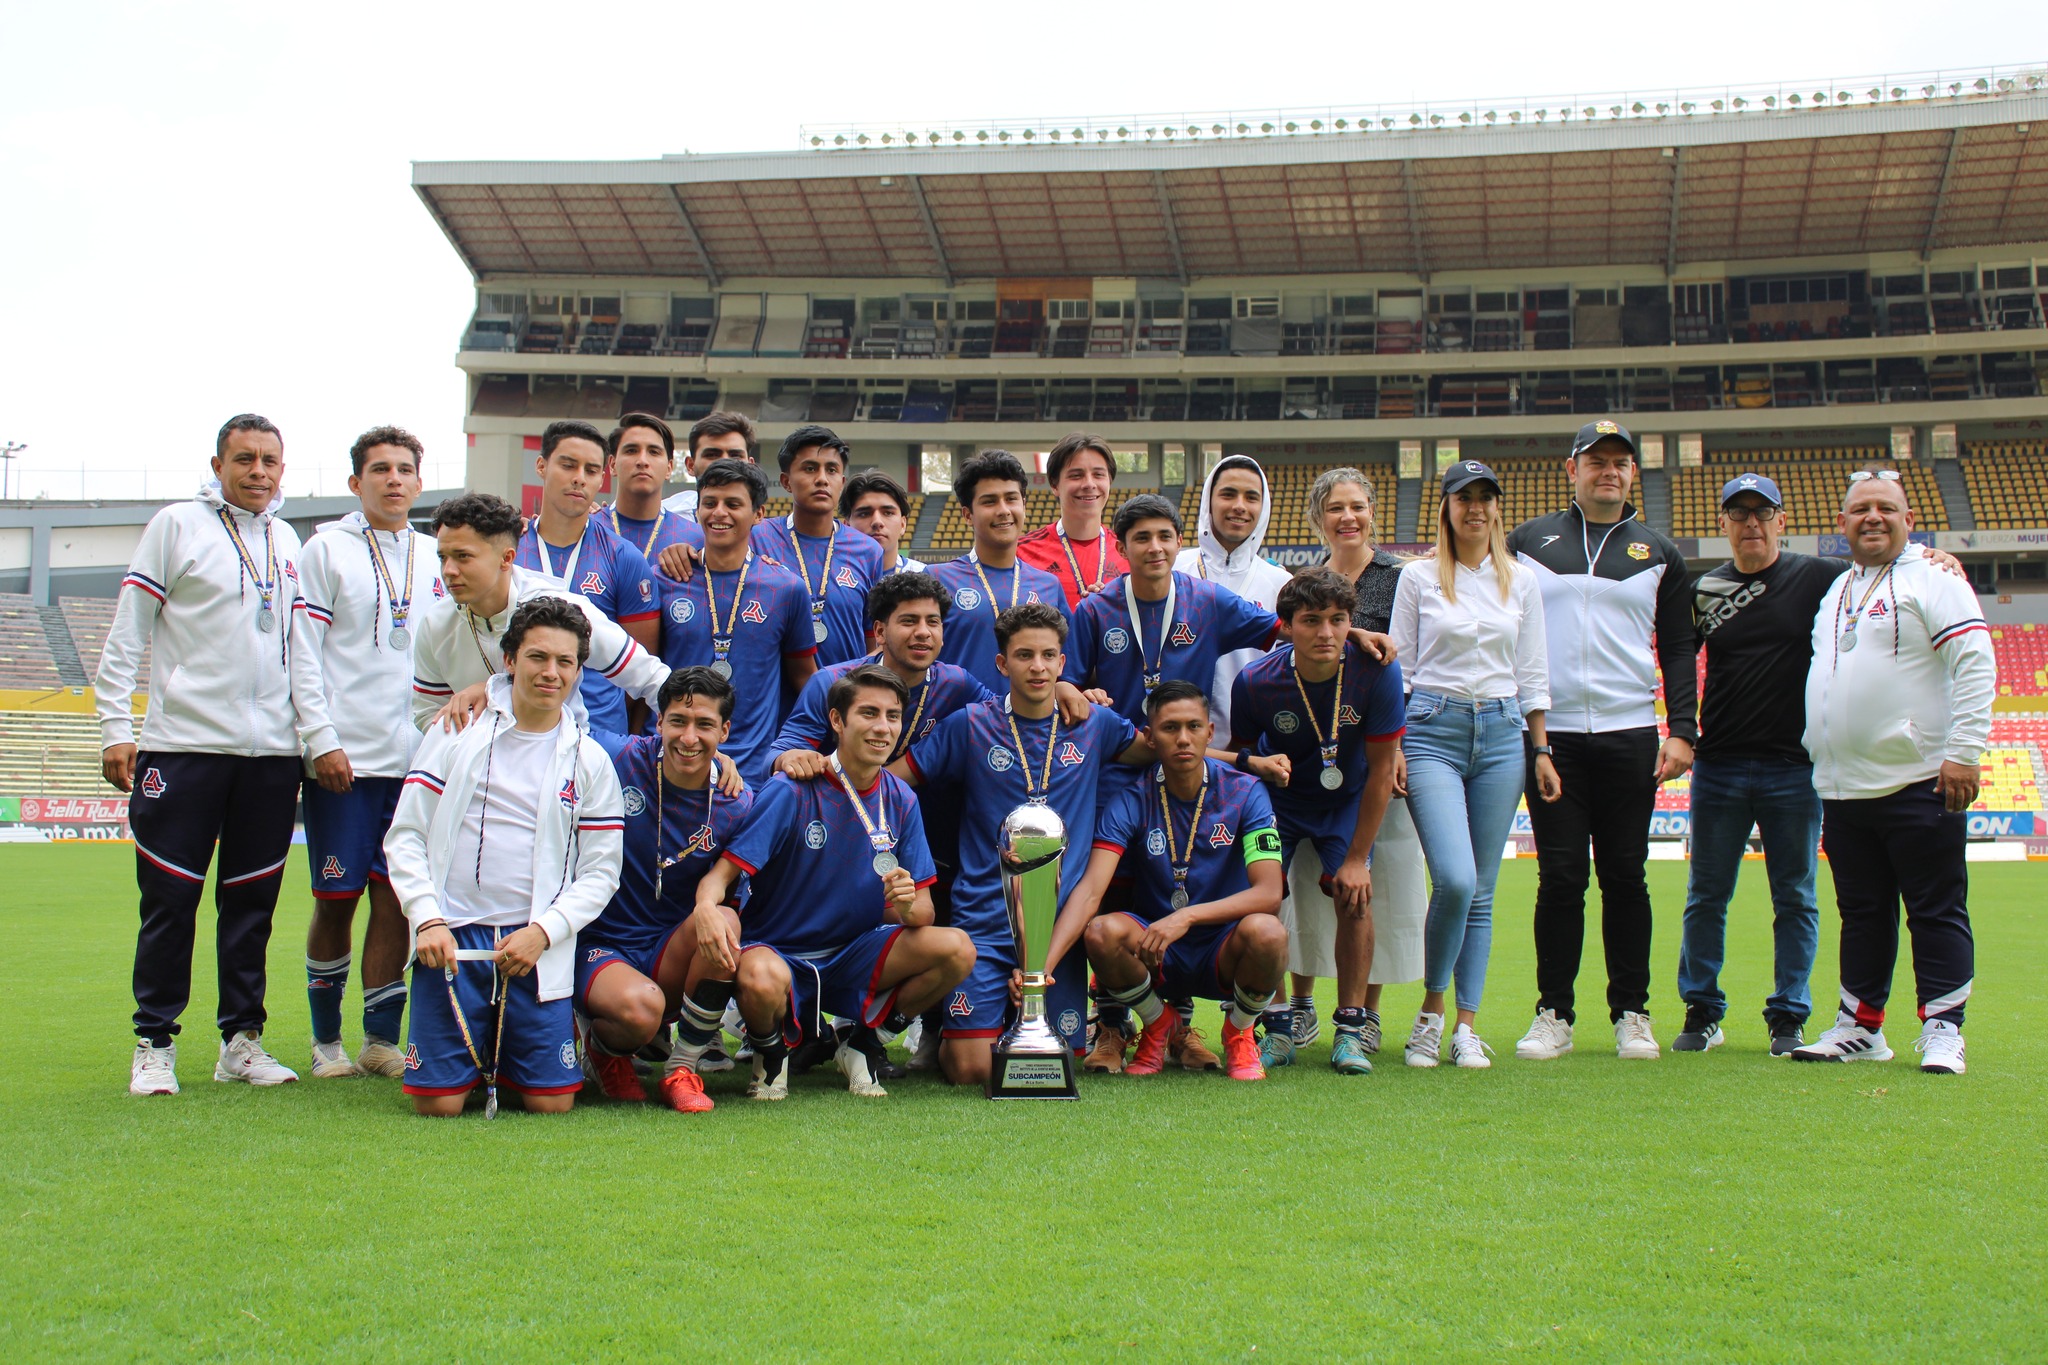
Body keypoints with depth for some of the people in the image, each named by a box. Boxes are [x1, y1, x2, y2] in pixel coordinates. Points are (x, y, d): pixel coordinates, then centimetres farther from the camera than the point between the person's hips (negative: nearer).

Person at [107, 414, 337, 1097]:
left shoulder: (285, 542, 15)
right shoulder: (176, 525, 1)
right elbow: (125, 636, -1)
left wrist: (320, 737, 7)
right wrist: (116, 727, -7)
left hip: (271, 752, 4)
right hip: (183, 745, -4)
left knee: (253, 901, 6)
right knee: (169, 900, -2)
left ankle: (242, 1039, 15)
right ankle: (154, 1043, 9)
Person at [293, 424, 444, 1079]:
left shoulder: (435, 558, 14)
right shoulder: (326, 550, 1)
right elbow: (303, 655, -3)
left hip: (417, 756, 4)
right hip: (344, 757, -3)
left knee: (395, 899, 4)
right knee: (336, 898, 1)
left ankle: (382, 1038, 10)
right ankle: (326, 1039, 13)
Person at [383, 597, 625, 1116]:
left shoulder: (590, 761, 8)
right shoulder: (456, 733, 6)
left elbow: (600, 871, 6)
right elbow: (404, 835, 4)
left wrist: (543, 931, -9)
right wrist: (427, 920, -9)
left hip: (539, 948, 1)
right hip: (451, 939, -1)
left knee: (551, 1103, -5)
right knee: (439, 1103, -8)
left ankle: (505, 1054, 27)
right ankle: (477, 1052, 26)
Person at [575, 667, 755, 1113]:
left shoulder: (737, 805, -3)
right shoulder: (621, 759, -8)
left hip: (671, 955, 2)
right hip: (599, 946, -2)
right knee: (640, 1007, -35)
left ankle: (682, 1068, -12)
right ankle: (604, 1050, 6)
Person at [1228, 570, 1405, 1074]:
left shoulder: (1377, 672, -27)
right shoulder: (1254, 683, -27)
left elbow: (1381, 772, -18)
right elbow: (1239, 756, -7)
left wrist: (1357, 857, -15)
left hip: (1346, 799, 0)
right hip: (1277, 798, 0)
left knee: (1354, 895, -17)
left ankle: (1351, 1029, -5)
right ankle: (1277, 1028, 0)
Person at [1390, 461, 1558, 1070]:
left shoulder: (1522, 581, 11)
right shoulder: (1419, 578, 4)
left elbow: (1532, 675, 13)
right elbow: (1398, 668, 5)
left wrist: (1542, 750, 8)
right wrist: (1389, 748, -2)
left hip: (1501, 734, 3)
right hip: (1432, 730, -3)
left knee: (1481, 891, 3)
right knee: (1454, 879, -17)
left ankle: (1466, 1024, 10)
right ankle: (1431, 1011, 2)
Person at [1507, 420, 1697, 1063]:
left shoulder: (1658, 553, 12)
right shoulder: (1527, 542, 10)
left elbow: (1679, 652, 11)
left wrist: (1682, 730, 0)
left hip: (1630, 737, 1)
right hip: (1549, 737, -1)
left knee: (1625, 876, 3)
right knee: (1560, 877, -1)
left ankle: (1631, 1013, 12)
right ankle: (1554, 1015, 6)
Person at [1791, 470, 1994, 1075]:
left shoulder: (1933, 582, -3)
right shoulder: (1833, 594, 18)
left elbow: (1975, 665, -11)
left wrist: (1964, 751, -19)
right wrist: (1818, 753, 16)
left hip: (1918, 784, -7)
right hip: (1842, 790, 7)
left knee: (1937, 911, -3)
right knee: (1861, 912, 12)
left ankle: (1942, 1029, 2)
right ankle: (1860, 1026, 19)